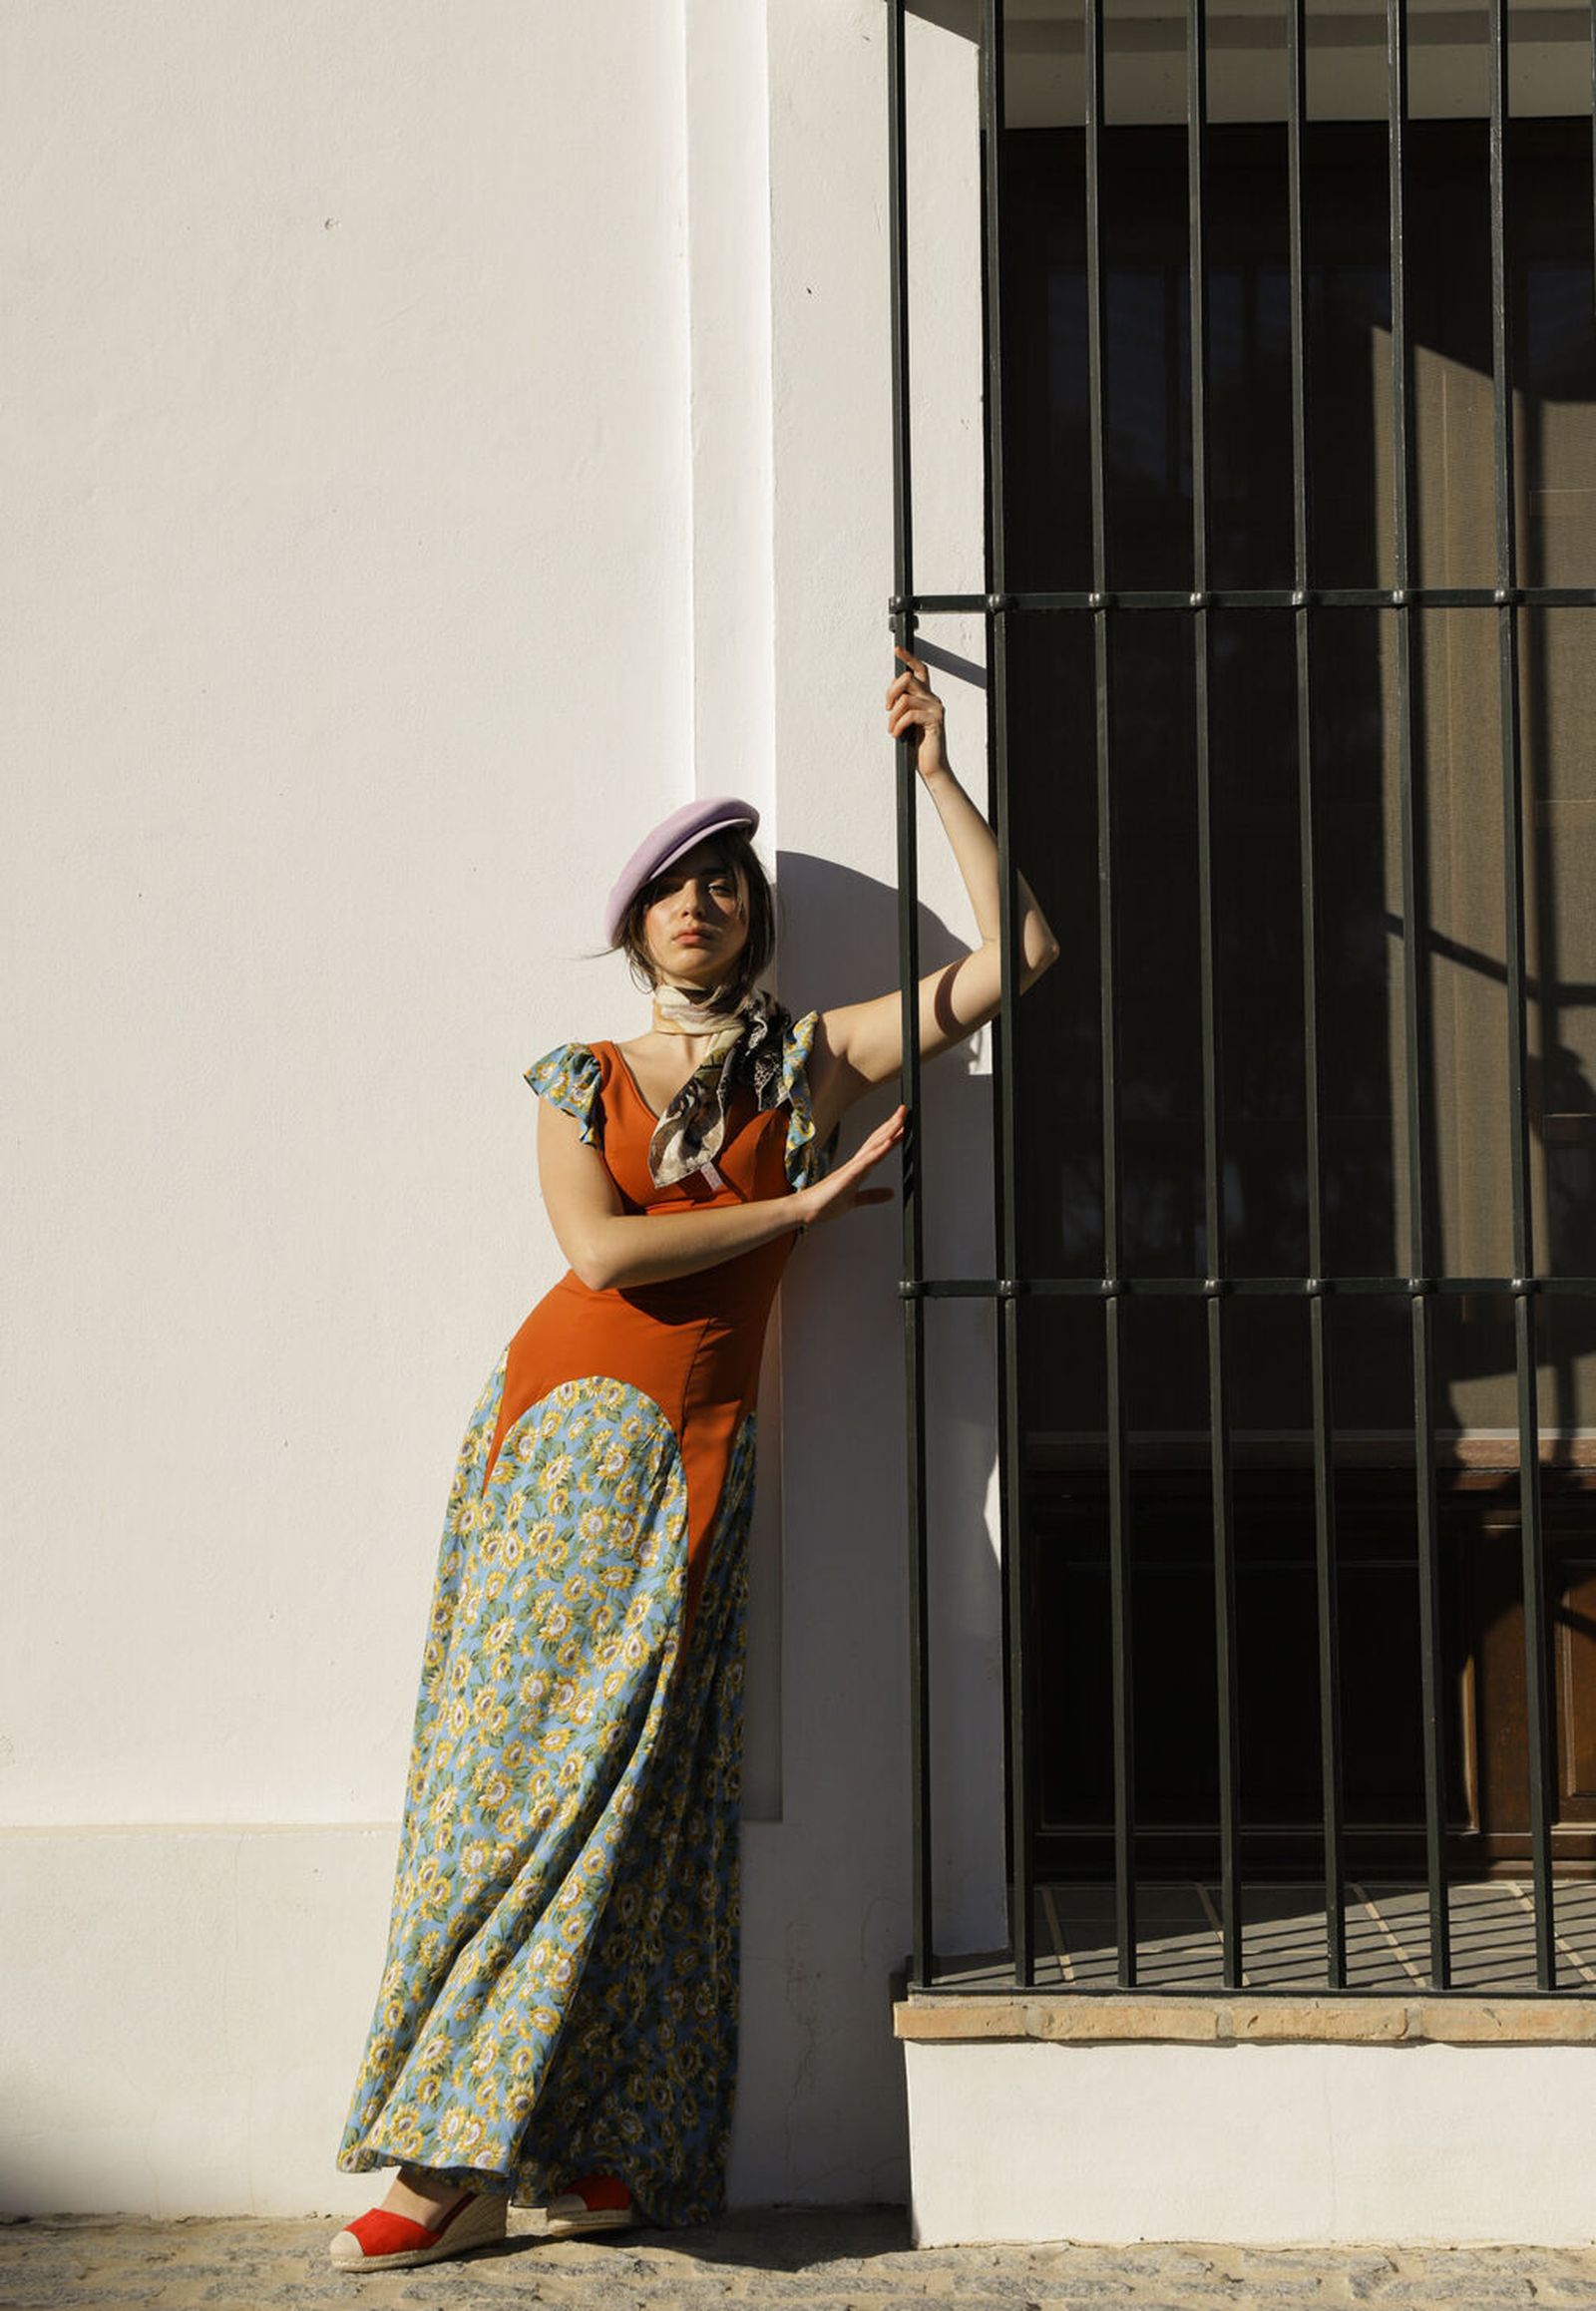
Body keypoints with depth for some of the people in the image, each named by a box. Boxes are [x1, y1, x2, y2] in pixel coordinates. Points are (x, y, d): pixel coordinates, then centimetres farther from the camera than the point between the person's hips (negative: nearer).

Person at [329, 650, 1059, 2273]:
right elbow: (604, 1249, -6)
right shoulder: (580, 1083, 11)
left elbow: (1017, 951, 5)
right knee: (521, 1759, -3)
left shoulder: (816, 1061, 10)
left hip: (690, 1449, -1)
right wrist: (803, 1205, -5)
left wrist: (935, 769, 4)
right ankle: (528, 2152, 2)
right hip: (558, 1421, 2)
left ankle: (470, 2153, -1)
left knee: (605, 1772, -7)